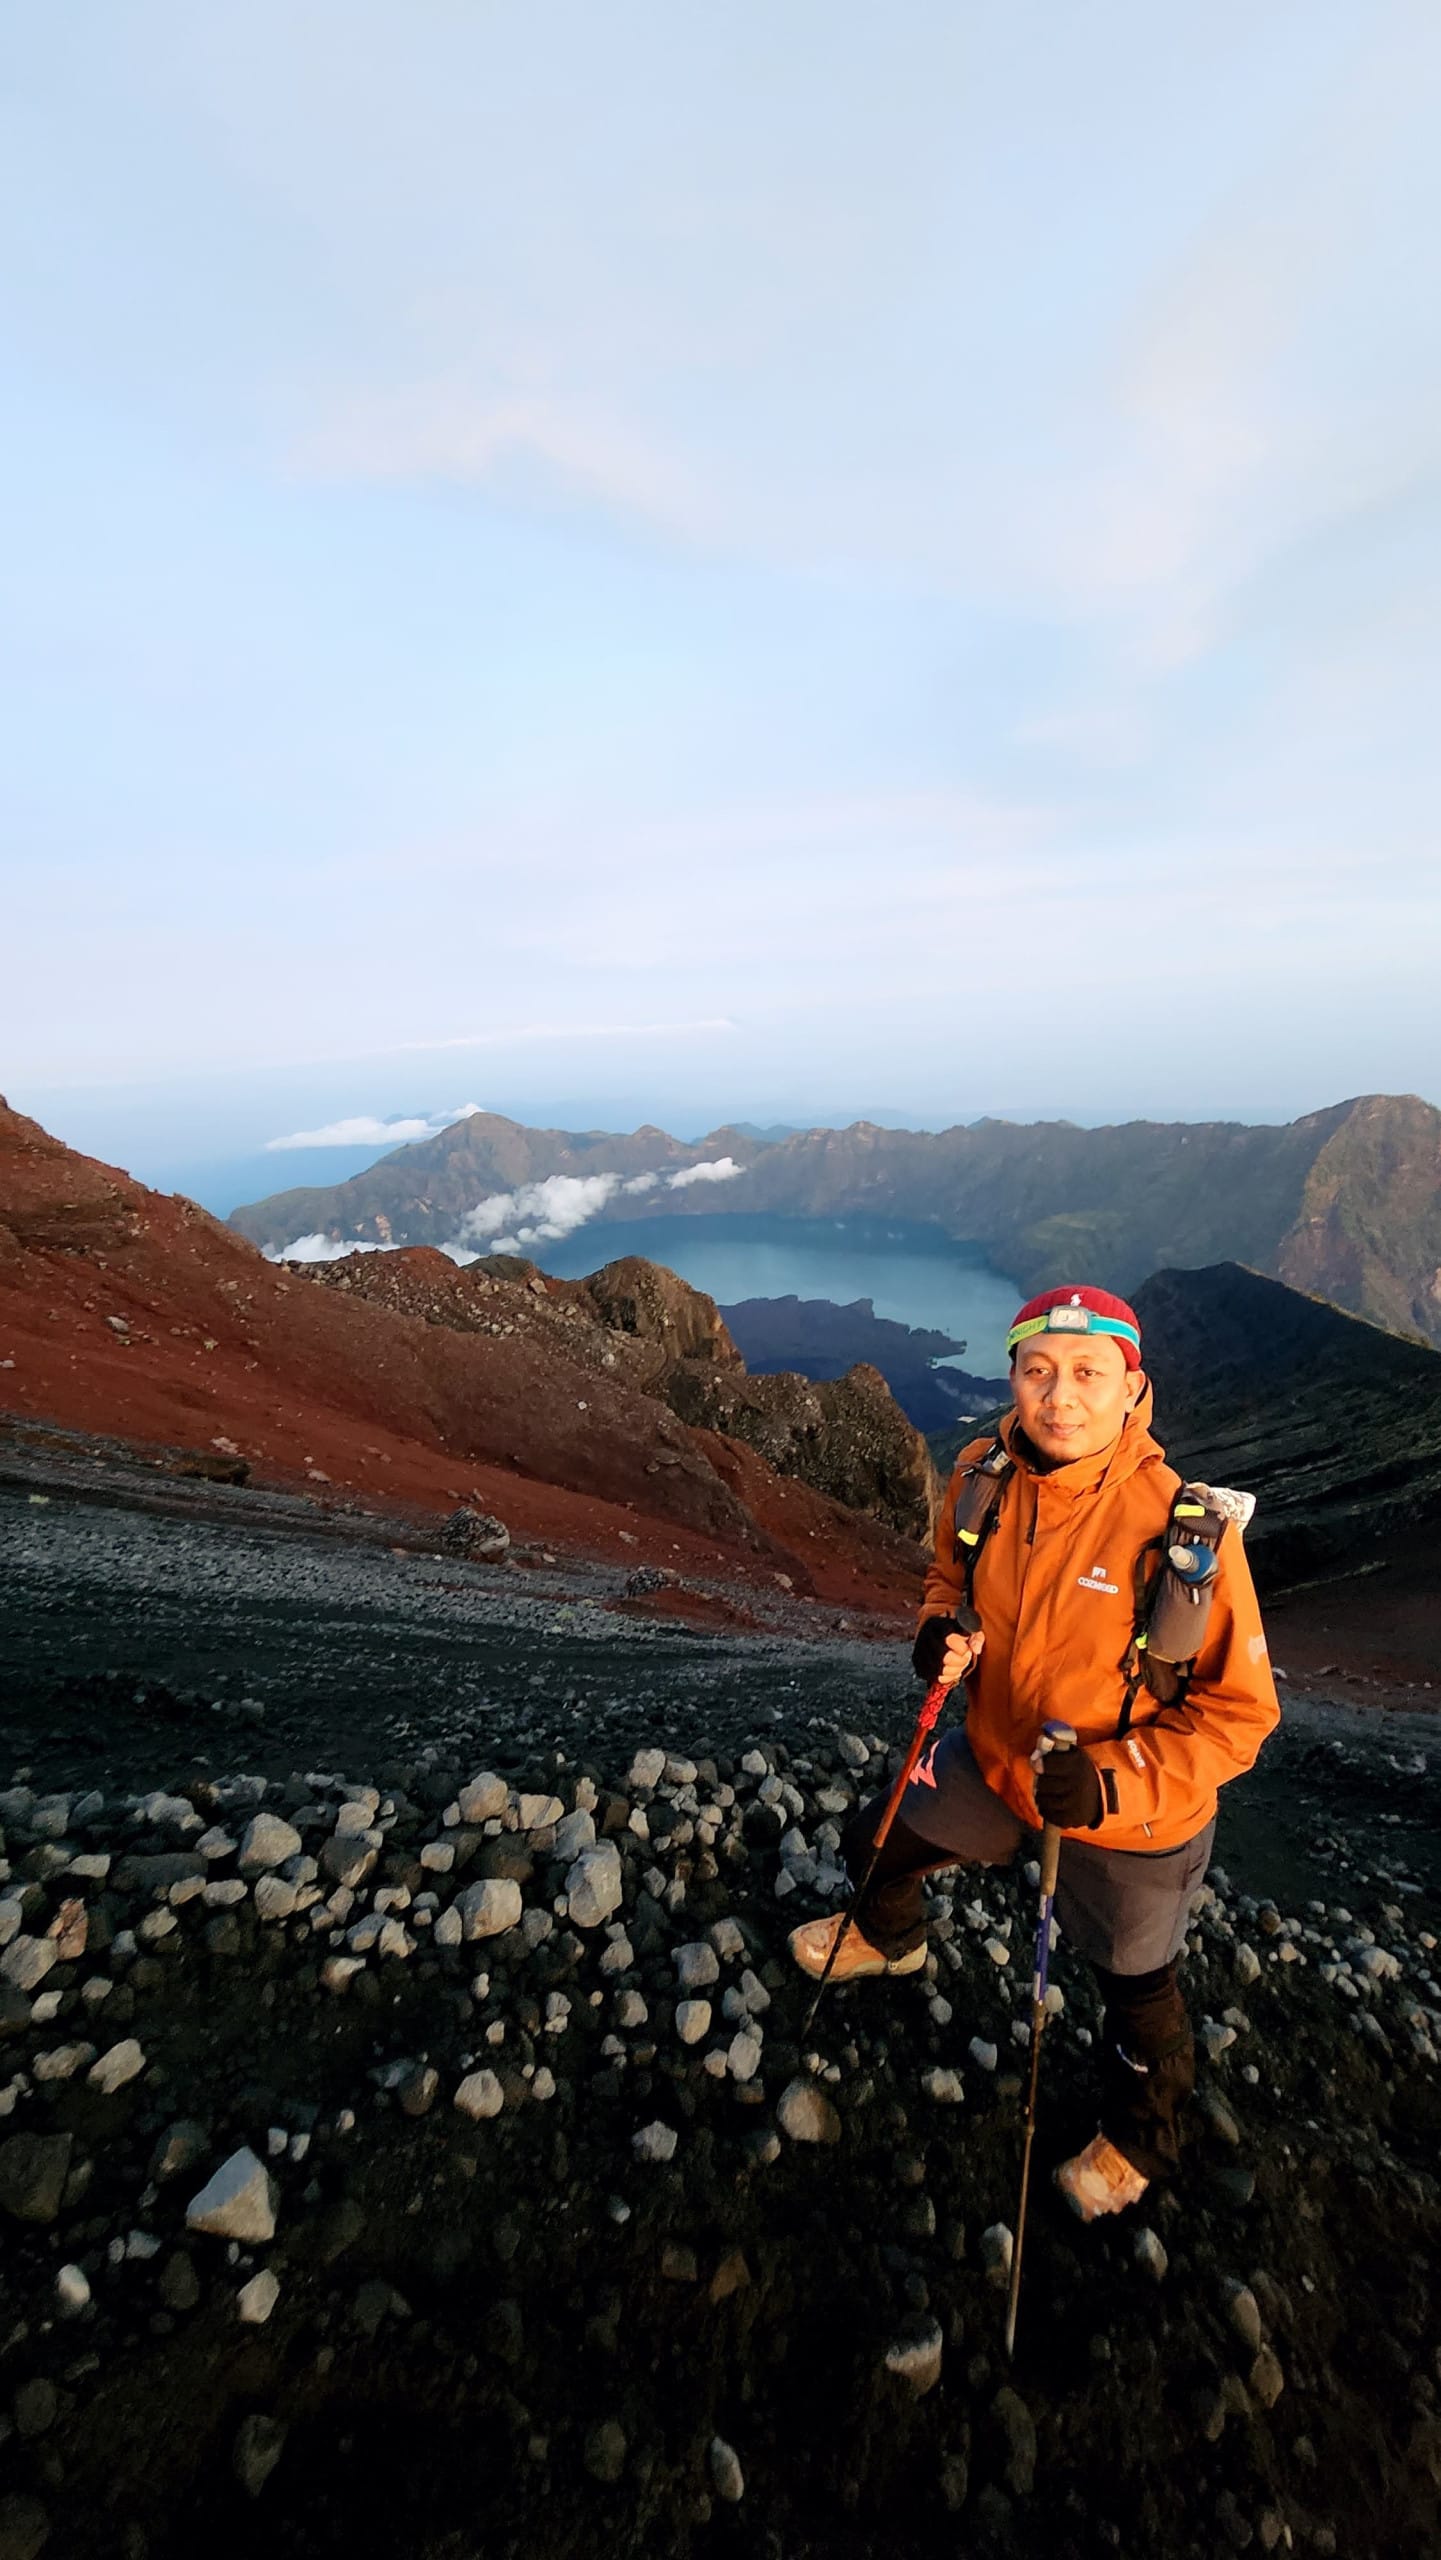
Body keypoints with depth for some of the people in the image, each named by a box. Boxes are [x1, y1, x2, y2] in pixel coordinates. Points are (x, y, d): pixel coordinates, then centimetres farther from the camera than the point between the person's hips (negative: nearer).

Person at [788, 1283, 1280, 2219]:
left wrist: (1111, 1783, -29)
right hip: (995, 1758, 5)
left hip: (1133, 1818, -4)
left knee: (1136, 1989, 21)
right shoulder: (983, 1480, -16)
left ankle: (1142, 2141, 57)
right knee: (878, 1841, 23)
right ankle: (890, 1937, 61)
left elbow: (1239, 1710, -20)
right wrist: (944, 1628, -16)